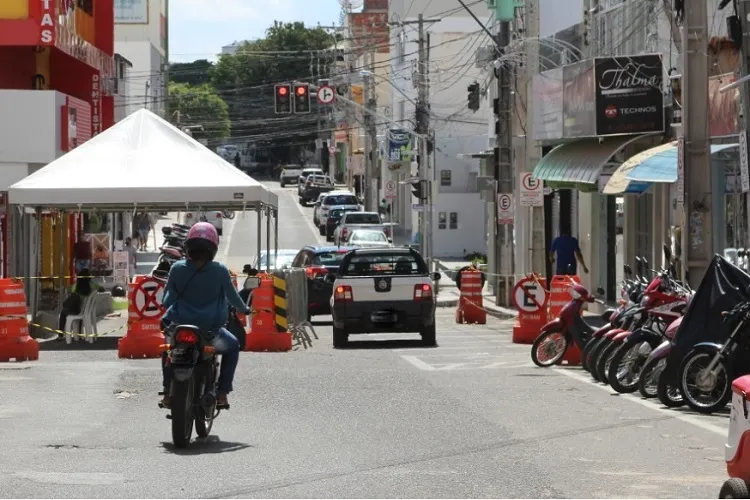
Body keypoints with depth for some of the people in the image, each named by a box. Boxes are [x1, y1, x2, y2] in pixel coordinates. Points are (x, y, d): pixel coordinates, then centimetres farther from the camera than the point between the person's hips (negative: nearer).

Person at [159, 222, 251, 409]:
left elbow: (167, 300, -1)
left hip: (180, 325, 1)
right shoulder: (219, 270, -9)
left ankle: (168, 393, 24)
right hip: (210, 328, -1)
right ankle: (222, 393, 18)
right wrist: (244, 309, 24)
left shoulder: (177, 269, -6)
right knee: (232, 347, 29)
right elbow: (232, 296, 3)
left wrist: (168, 311, 22)